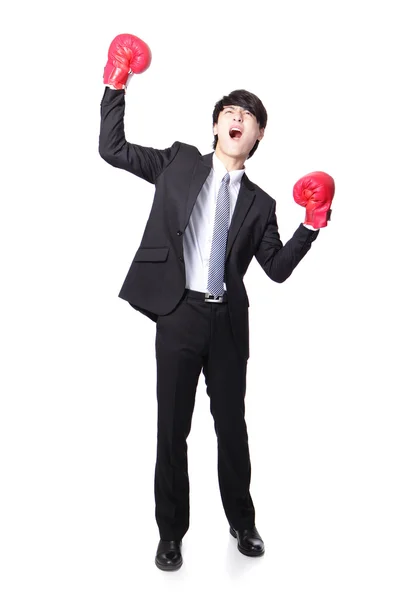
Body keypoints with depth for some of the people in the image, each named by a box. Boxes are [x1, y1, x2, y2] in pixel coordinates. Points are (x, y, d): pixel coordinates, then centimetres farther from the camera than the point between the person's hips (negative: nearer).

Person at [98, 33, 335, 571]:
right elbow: (112, 149, 7)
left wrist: (313, 224, -6)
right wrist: (116, 85, 1)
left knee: (232, 428, 12)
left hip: (227, 322, 2)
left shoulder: (260, 203, 11)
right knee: (172, 430, 6)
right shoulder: (179, 163, 8)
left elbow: (278, 269, 5)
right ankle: (171, 533, 23)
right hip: (178, 315, -1)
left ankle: (242, 522, 33)